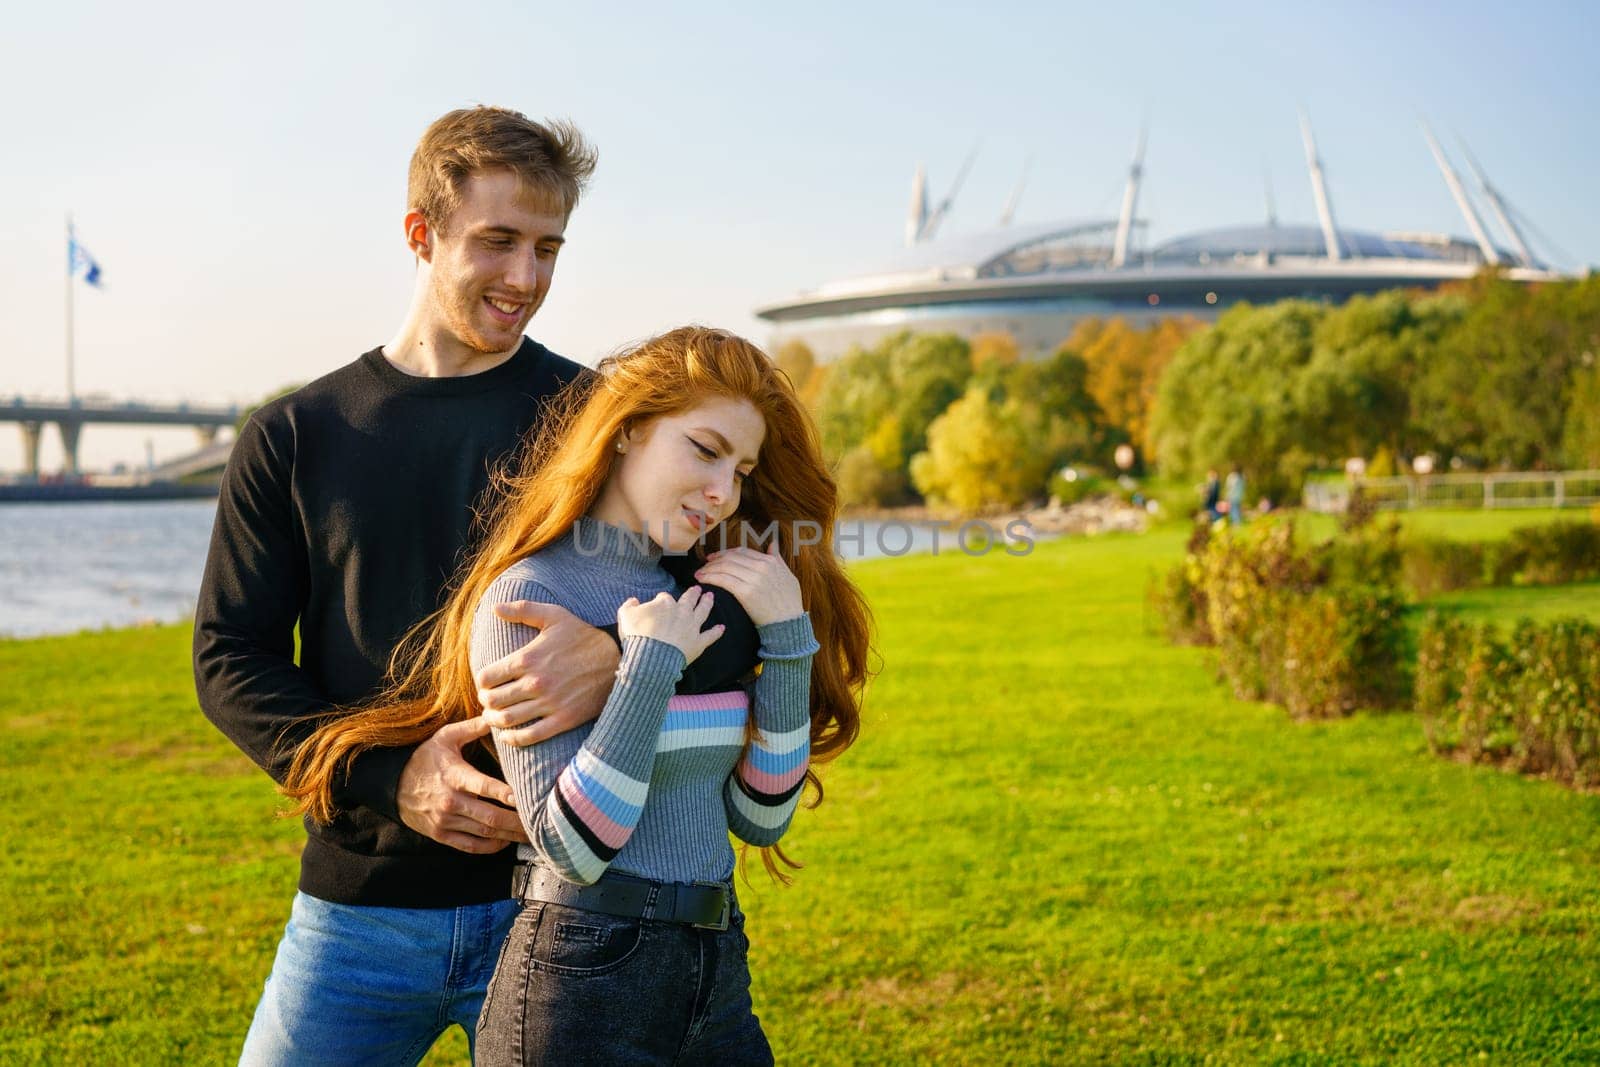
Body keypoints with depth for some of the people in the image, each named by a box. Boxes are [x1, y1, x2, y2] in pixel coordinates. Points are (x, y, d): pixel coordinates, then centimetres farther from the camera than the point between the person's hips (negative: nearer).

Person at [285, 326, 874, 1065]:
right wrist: (653, 662, -18)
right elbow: (572, 846, -17)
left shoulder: (707, 597, 7)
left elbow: (761, 817, 3)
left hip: (717, 980, 6)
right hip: (585, 984, -6)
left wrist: (788, 636, -4)